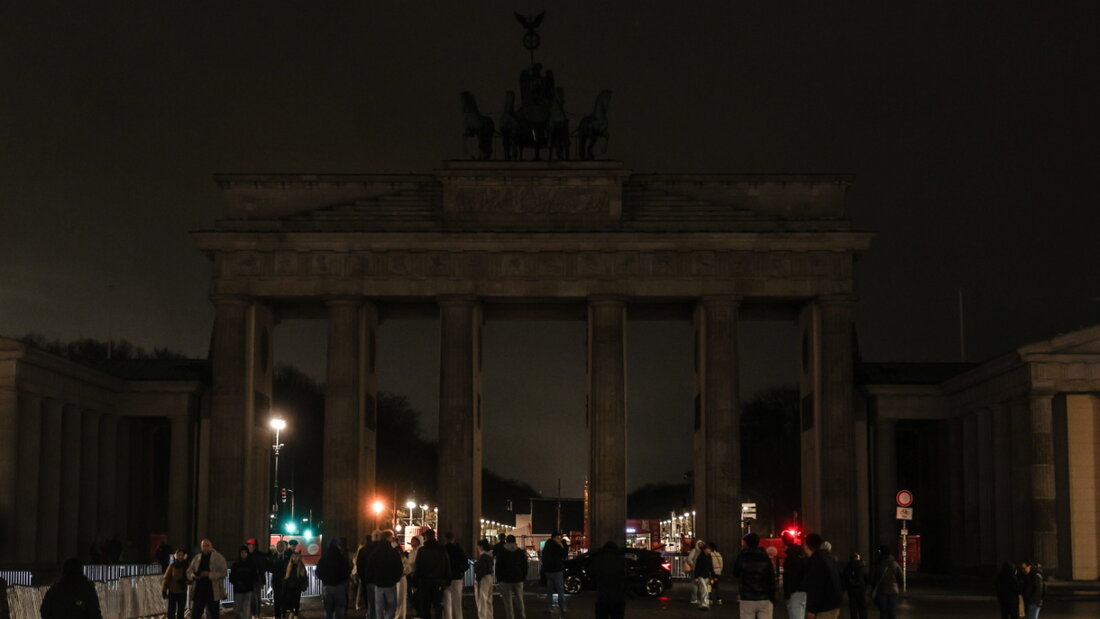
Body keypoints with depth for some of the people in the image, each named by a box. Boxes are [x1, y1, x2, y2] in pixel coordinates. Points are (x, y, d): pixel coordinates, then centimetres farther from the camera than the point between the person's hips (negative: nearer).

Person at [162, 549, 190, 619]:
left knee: (181, 611, 8)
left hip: (182, 592, 2)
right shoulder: (172, 566, -5)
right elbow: (166, 578, -3)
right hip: (172, 592, -2)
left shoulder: (186, 566, -1)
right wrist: (164, 591, -6)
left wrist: (183, 581, -17)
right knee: (171, 611, 0)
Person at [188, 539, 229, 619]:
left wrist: (209, 574, -20)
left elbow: (223, 572, -9)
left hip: (213, 592, -3)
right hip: (198, 591, 3)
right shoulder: (197, 558, 11)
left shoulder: (218, 557, -2)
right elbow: (189, 571, 15)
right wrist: (193, 576, -8)